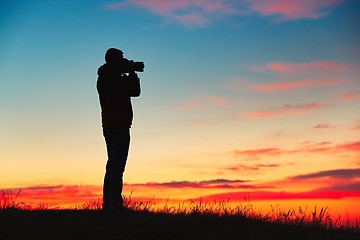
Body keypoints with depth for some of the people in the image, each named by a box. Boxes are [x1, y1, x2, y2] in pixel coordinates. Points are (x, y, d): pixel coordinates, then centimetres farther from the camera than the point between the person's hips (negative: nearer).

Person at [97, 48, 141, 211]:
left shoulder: (103, 79, 16)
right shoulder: (115, 79, -13)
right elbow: (135, 91, -8)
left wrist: (130, 75, 12)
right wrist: (132, 74, 3)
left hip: (109, 126, 10)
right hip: (119, 126, -10)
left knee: (113, 163, 13)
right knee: (117, 165, -10)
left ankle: (107, 202, 16)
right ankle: (115, 202, -11)